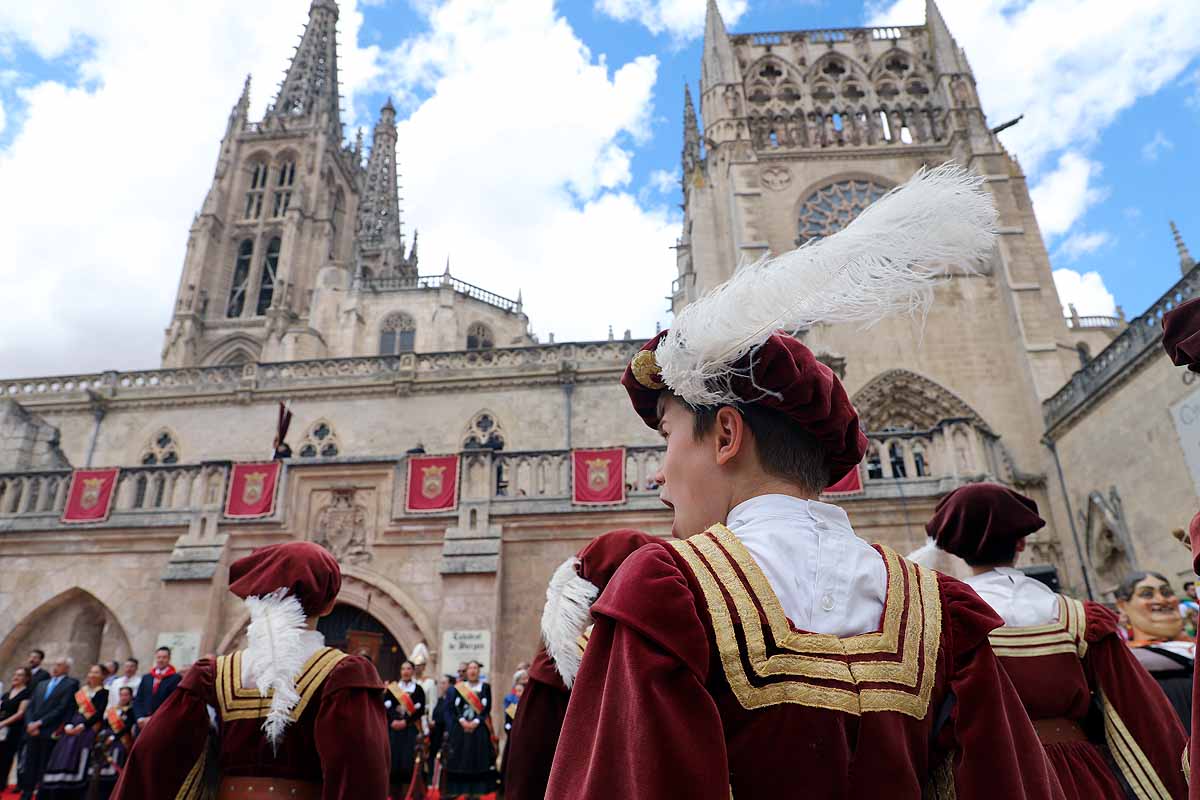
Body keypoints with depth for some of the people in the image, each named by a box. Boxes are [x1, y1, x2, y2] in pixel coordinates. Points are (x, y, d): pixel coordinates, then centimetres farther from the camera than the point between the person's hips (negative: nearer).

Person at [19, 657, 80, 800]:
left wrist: (40, 723, -11)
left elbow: (62, 709, -8)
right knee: (29, 767, 5)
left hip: (50, 733, -5)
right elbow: (30, 706, 14)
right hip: (33, 731, 5)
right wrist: (30, 723, -3)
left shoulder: (71, 684, 0)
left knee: (45, 769, -3)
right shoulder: (41, 684, 21)